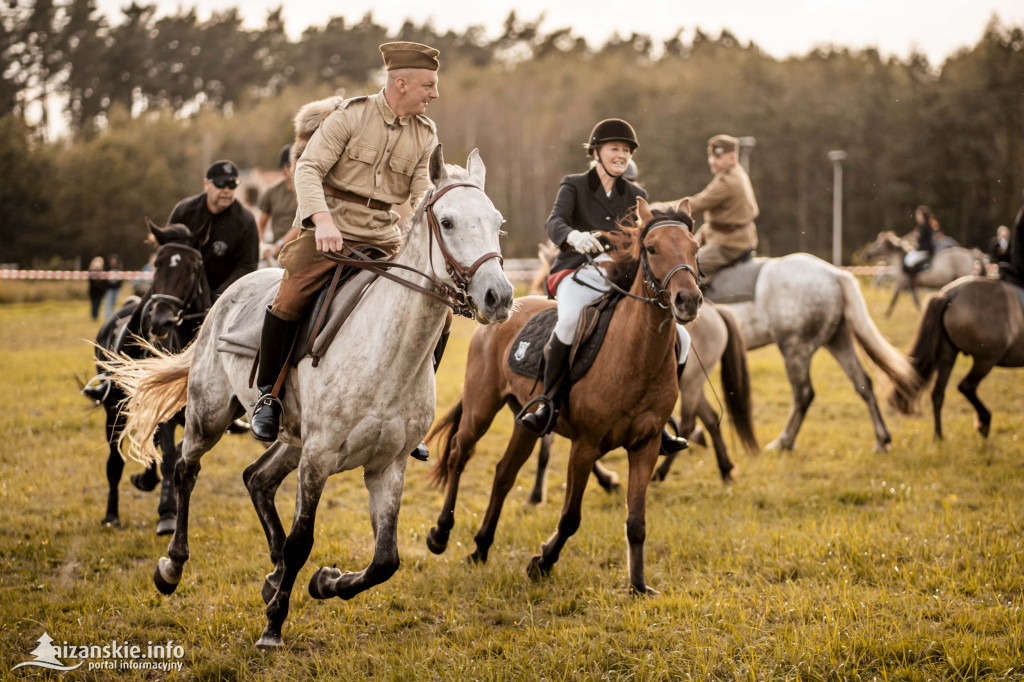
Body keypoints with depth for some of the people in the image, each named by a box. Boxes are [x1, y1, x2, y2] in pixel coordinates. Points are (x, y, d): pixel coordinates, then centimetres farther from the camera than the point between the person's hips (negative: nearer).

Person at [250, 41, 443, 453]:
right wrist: (322, 219, -29)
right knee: (290, 300, -26)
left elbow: (423, 192, 4)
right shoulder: (351, 116, -6)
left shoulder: (425, 136, 9)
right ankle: (268, 394, -4)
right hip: (327, 230, -5)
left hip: (383, 240, 5)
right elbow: (309, 168, -13)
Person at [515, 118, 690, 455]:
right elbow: (555, 222, -14)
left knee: (678, 338, -9)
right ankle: (548, 405, -27)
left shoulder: (636, 196, 17)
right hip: (576, 274, -5)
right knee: (571, 319, -40)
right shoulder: (574, 186, 4)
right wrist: (575, 236, -37)